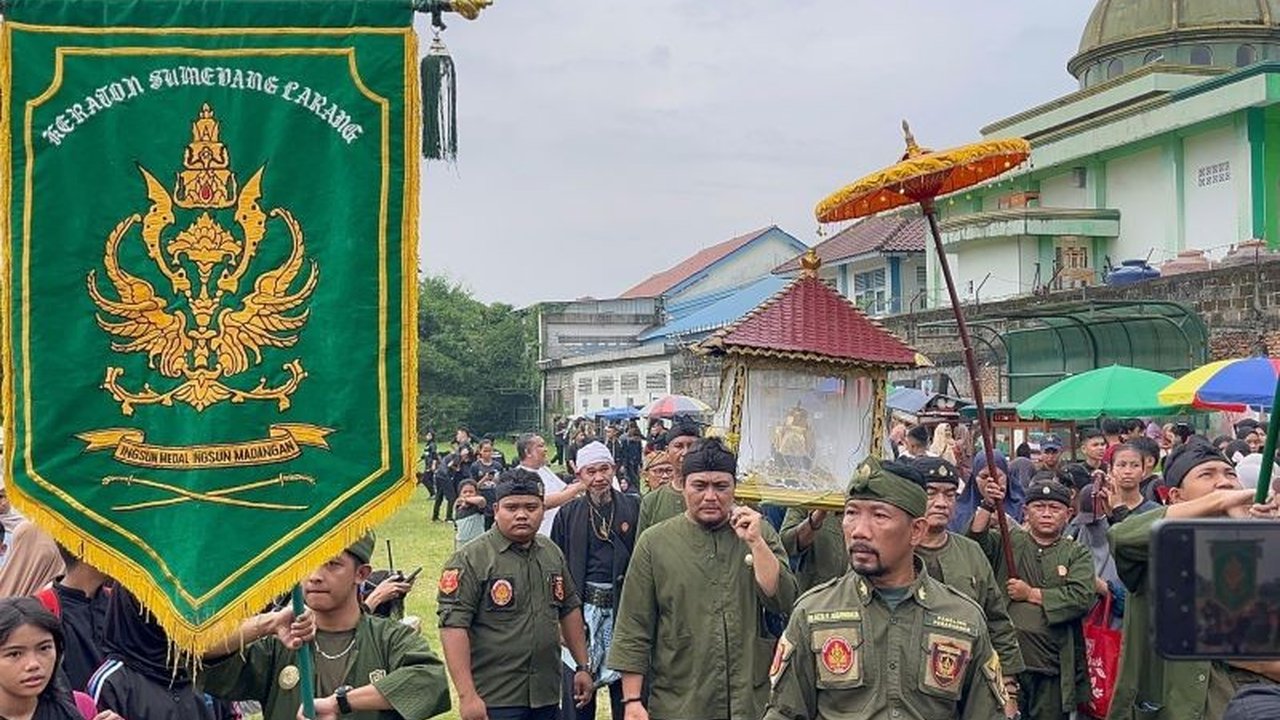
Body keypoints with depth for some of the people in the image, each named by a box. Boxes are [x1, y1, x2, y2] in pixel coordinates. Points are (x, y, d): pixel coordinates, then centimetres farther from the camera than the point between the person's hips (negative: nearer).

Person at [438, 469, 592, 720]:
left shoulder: (552, 553, 10)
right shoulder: (471, 559, -11)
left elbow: (569, 609, 20)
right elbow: (453, 626, -16)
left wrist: (583, 667, 17)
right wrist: (467, 696, -21)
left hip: (547, 698, 6)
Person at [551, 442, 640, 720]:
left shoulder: (633, 509, 2)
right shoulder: (568, 515, 6)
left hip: (623, 609, -1)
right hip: (582, 610, 1)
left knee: (625, 686, 5)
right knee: (576, 686, 3)